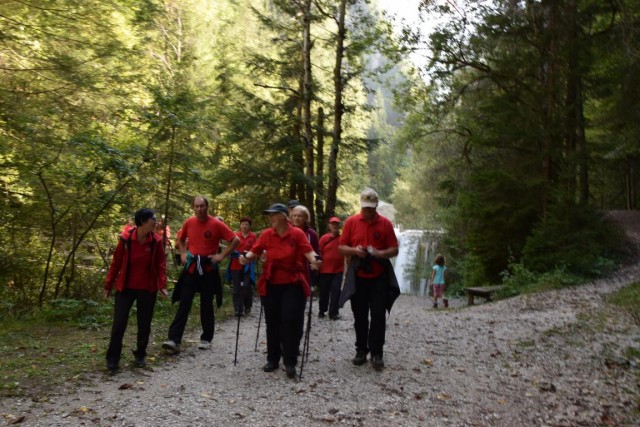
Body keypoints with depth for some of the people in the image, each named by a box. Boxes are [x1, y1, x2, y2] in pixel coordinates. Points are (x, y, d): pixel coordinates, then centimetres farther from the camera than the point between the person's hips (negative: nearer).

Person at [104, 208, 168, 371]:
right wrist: (108, 285, 2)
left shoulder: (156, 241, -6)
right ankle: (112, 358, 15)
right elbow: (116, 262, -2)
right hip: (125, 288, -1)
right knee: (119, 324, 1)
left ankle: (140, 355, 27)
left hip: (147, 289, 2)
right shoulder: (125, 239, -10)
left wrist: (162, 285, -11)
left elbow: (161, 264, -1)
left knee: (144, 324, 10)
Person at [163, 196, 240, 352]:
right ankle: (174, 339, -1)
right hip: (191, 269, 2)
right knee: (184, 304, -1)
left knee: (207, 306, 8)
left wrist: (222, 255, -10)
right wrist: (183, 253, 7)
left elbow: (236, 240, -6)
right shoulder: (189, 223, 1)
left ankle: (206, 339, 21)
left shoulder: (216, 224, -9)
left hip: (208, 270, -2)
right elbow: (181, 239, 22)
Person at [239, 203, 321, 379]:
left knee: (291, 321, -4)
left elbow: (308, 250, -13)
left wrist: (314, 260, -33)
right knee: (272, 322, 10)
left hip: (293, 284, -3)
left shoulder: (297, 233, -6)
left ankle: (290, 363, 4)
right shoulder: (266, 234, 1)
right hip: (271, 284, 3)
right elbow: (255, 251, -1)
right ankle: (272, 359, 23)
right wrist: (246, 257, -22)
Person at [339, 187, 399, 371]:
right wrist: (354, 250, -17)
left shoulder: (385, 223, -1)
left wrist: (381, 253, -19)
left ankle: (376, 353, 9)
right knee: (360, 316, 9)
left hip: (379, 277, -1)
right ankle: (361, 350, 22)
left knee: (378, 316, 0)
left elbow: (394, 250, 1)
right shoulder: (351, 222, 0)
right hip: (358, 277, 1)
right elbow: (342, 248, 3)